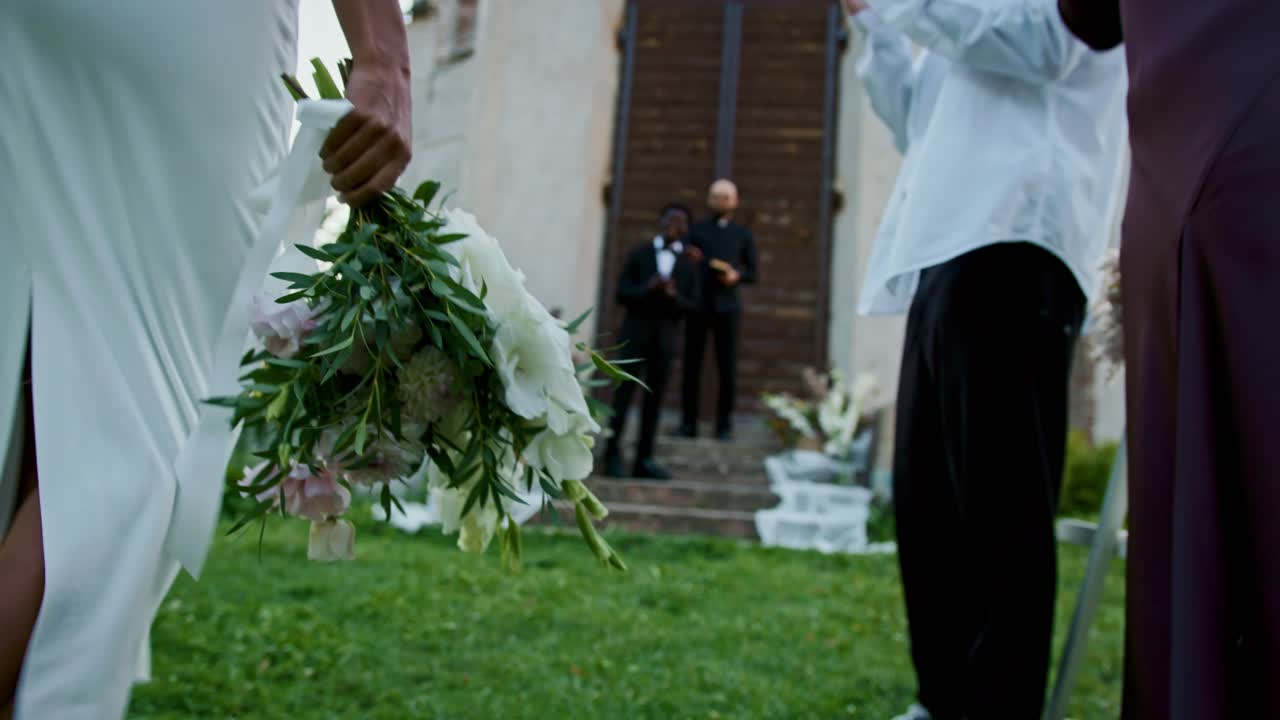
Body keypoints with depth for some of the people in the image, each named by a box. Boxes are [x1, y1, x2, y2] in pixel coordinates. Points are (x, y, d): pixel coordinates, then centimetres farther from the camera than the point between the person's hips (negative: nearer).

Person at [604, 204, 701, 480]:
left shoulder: (688, 265, 8)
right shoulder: (639, 255, 7)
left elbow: (692, 306, 2)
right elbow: (621, 293, -1)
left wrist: (673, 295, -17)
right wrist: (647, 288, -18)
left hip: (665, 337, 1)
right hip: (635, 333, -1)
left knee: (654, 399, 3)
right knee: (623, 395, -5)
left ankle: (644, 460, 7)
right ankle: (612, 455, -1)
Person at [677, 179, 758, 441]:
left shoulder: (743, 235, 14)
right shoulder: (696, 230, 12)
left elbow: (754, 273, 11)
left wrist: (737, 276, -9)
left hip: (727, 306, 0)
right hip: (698, 304, 0)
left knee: (727, 367, -1)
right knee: (692, 365, -2)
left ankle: (724, 424, 6)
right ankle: (688, 422, 4)